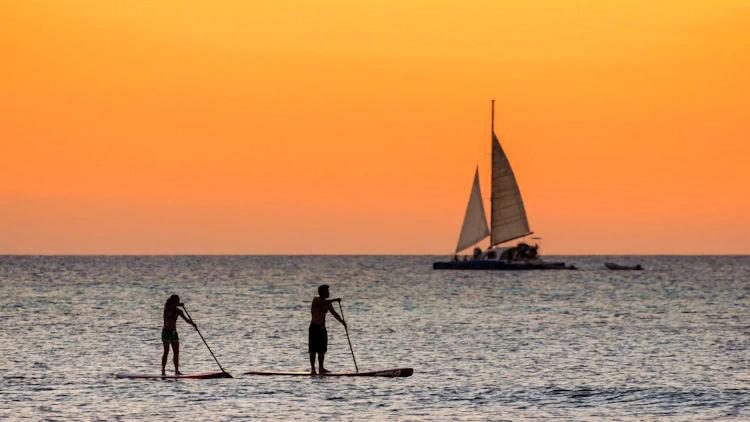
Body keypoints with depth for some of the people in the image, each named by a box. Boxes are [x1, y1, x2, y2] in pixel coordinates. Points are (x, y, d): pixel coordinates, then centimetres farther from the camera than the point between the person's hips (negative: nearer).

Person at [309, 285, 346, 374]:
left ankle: (321, 368, 13)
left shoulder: (328, 304, 12)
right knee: (313, 350, -5)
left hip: (322, 328, 7)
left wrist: (342, 322, -4)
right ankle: (313, 369, -4)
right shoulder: (316, 300, -8)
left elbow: (334, 313, 10)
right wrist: (335, 300, -35)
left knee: (322, 350, 7)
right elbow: (323, 303, -29)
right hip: (314, 327, -7)